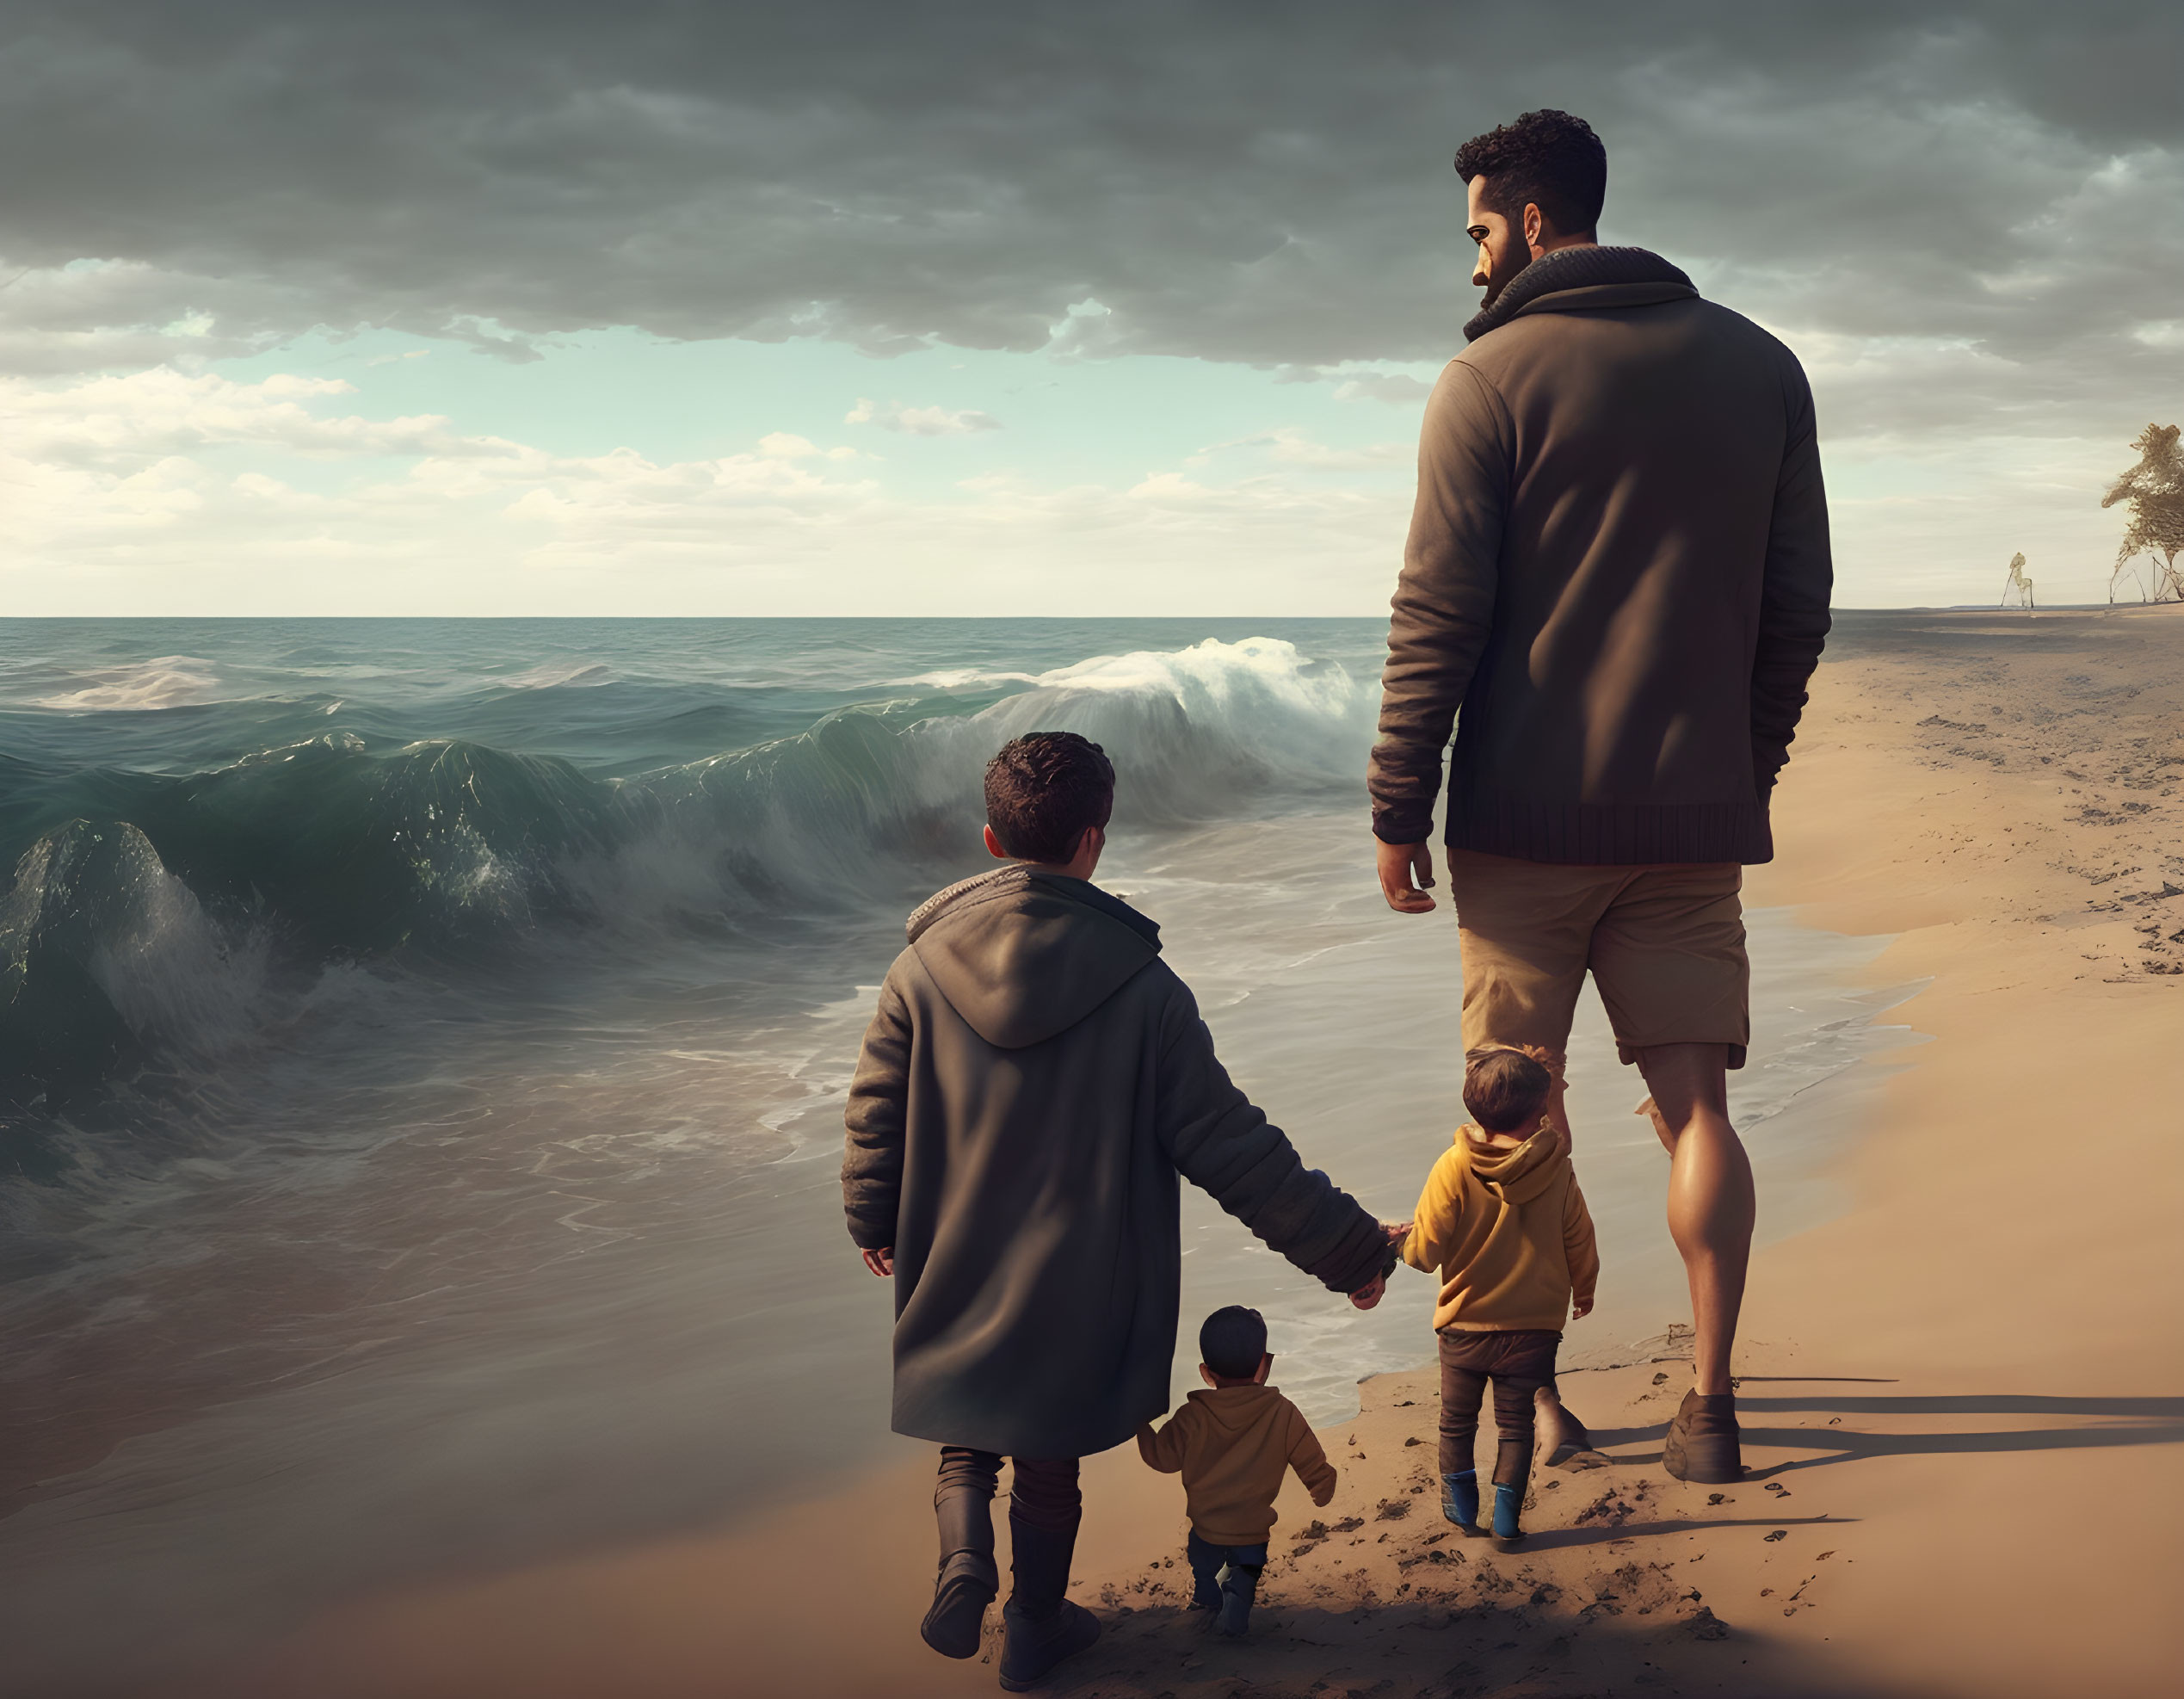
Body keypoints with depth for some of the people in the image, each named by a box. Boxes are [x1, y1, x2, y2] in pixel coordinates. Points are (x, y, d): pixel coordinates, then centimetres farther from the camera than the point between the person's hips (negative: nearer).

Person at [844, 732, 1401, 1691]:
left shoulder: (921, 972, -12)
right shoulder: (1142, 988, -17)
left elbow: (874, 1125, -2)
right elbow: (1231, 1149, -14)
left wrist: (873, 1226, 19)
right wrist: (1350, 1248, -4)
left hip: (951, 1281, 1)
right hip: (1077, 1296, -1)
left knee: (967, 1442, 24)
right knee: (1049, 1465, 19)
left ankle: (964, 1558, 1)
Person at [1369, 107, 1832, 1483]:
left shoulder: (1495, 376, -4)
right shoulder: (1760, 366, 10)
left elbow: (1439, 613, -8)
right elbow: (1800, 608, 10)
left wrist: (1399, 807, -4)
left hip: (1528, 810, -3)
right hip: (1697, 816, 4)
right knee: (1696, 1103, 7)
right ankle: (1711, 1404, 6)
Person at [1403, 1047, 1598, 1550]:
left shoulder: (1454, 1168, -14)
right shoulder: (1556, 1171, -10)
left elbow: (1426, 1249, -14)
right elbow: (1579, 1243, 1)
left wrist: (1403, 1240, 10)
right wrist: (1583, 1290, 21)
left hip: (1464, 1324, 0)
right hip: (1534, 1326, 0)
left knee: (1457, 1420, 19)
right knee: (1515, 1425, 14)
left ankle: (1461, 1505, 30)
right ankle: (1507, 1518, 12)